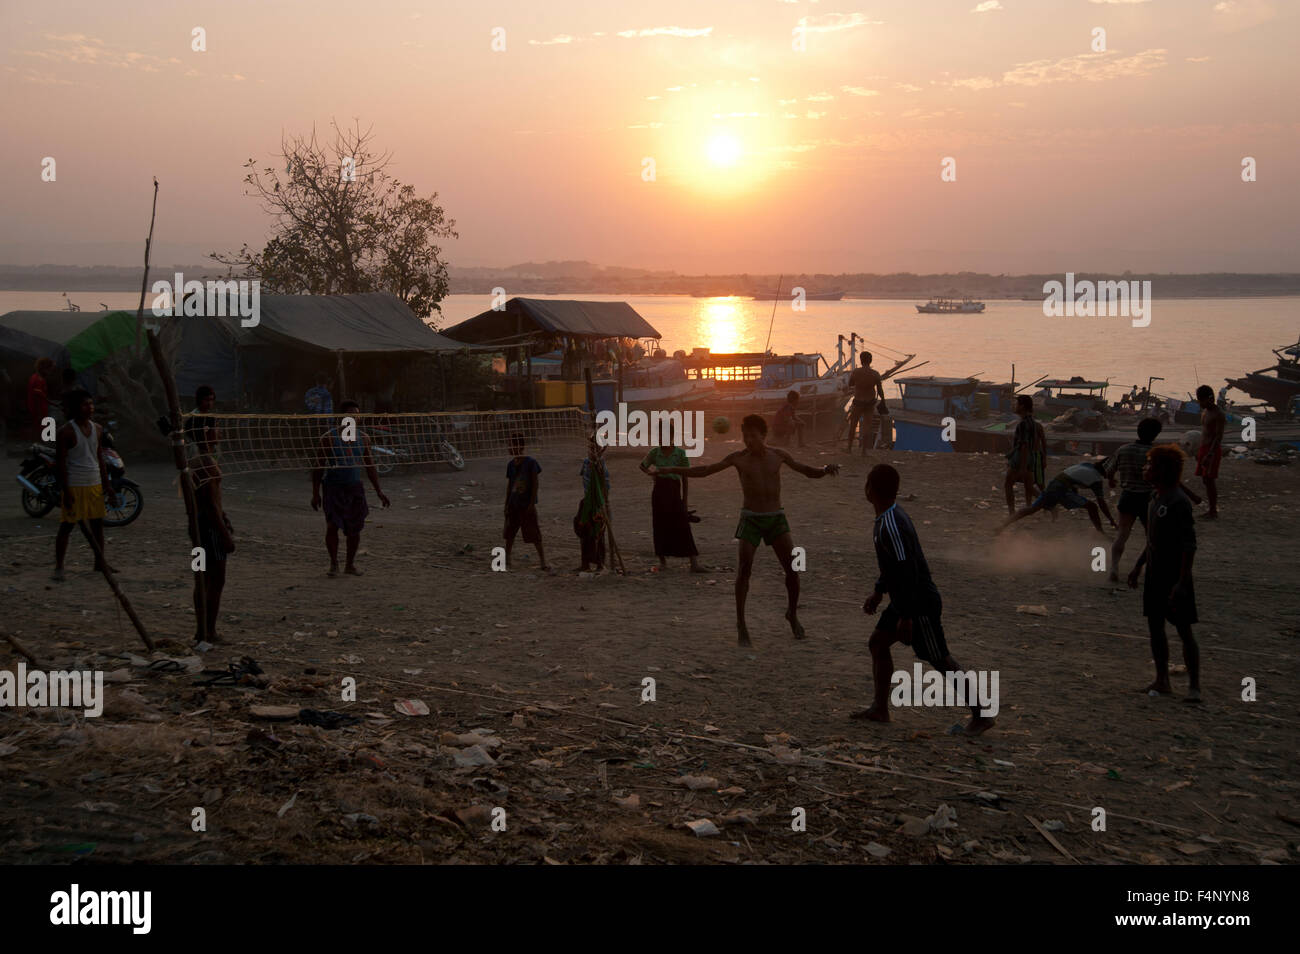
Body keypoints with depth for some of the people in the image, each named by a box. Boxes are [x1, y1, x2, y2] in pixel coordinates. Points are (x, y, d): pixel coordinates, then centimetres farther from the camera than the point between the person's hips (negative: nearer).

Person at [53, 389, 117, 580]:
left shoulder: (97, 430, 9)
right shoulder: (66, 432, -10)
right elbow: (60, 462, -11)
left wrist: (106, 485, 13)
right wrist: (66, 491, -16)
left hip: (95, 484, 6)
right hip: (74, 486, -6)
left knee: (97, 523, 11)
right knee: (67, 526, -2)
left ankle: (100, 562, 22)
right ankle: (58, 566, 3)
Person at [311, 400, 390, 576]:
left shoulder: (363, 438, 5)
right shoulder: (328, 438, -7)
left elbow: (370, 466, 13)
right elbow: (319, 467, -4)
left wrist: (378, 490, 10)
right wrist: (315, 493, -8)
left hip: (355, 488, 4)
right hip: (333, 487, -3)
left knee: (355, 528, 3)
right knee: (332, 525, -11)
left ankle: (350, 564, 18)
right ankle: (334, 563, 2)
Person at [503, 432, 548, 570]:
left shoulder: (530, 463, -10)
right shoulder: (510, 465, 7)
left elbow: (535, 483, -10)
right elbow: (509, 485, 13)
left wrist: (532, 503, -14)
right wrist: (506, 504, 11)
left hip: (527, 505, -6)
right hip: (513, 505, 6)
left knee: (534, 534, -3)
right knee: (509, 533, 8)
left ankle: (543, 561, 3)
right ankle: (507, 561, 17)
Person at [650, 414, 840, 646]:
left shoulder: (778, 455, 3)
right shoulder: (738, 458, -2)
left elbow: (808, 472, 13)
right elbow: (702, 471, -1)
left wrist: (826, 469, -11)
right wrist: (663, 470, -6)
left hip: (776, 518, 2)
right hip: (750, 519, -2)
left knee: (792, 568, -4)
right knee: (744, 568, -13)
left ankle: (792, 614, 19)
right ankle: (741, 624, -3)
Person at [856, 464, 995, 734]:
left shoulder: (891, 526, -27)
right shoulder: (892, 515, 5)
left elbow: (907, 572, -29)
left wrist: (905, 617, -25)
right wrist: (878, 592, 24)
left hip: (920, 604, -10)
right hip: (903, 600, 10)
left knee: (941, 661, 0)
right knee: (877, 643, 13)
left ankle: (981, 715, 10)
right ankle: (879, 708, 18)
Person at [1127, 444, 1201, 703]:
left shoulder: (1179, 502, -19)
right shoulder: (1156, 497, 9)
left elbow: (1189, 545, -20)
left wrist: (1182, 582, -23)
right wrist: (1138, 565, 21)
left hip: (1175, 576, -9)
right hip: (1155, 574, 9)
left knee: (1184, 630, -4)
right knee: (1155, 626, 12)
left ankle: (1194, 687, 2)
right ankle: (1162, 681, 22)